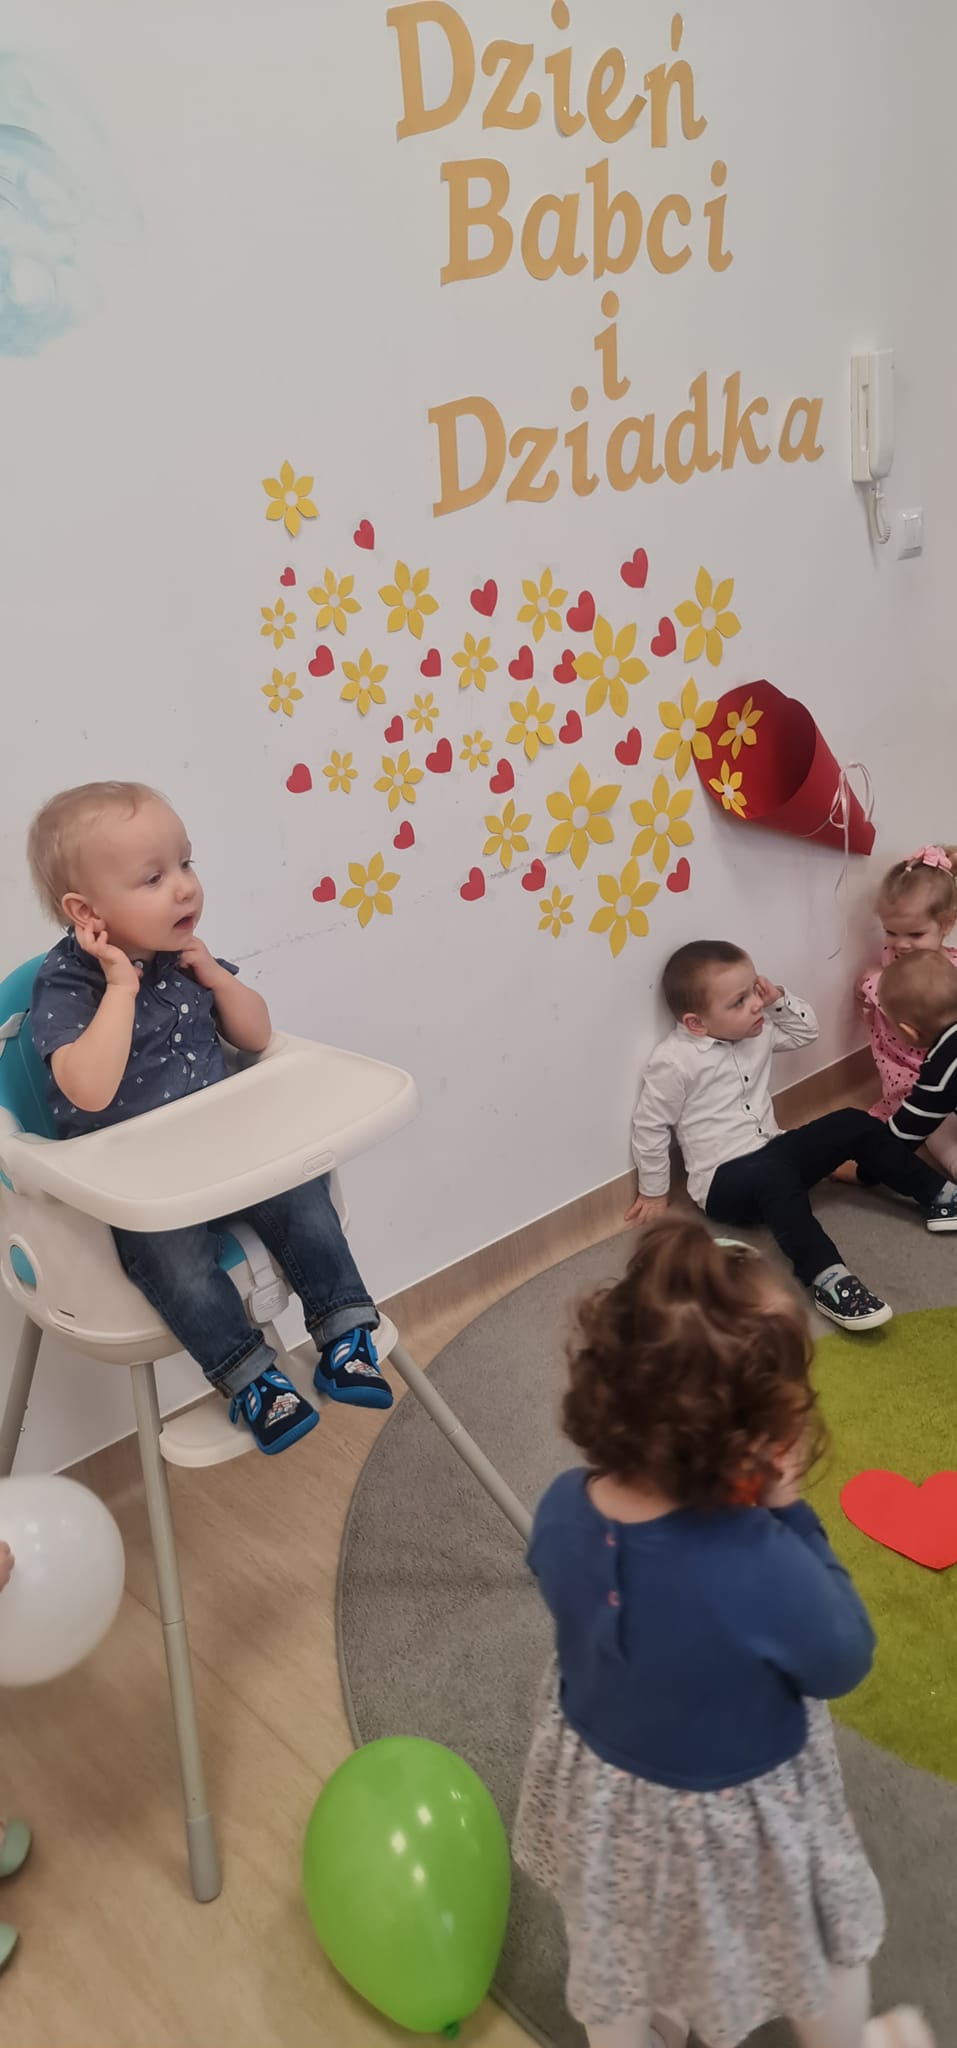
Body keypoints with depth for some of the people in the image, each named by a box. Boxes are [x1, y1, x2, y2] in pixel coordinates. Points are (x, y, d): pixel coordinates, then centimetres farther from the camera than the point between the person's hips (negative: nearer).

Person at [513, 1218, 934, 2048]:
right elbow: (843, 1663, -21)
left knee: (616, 1959, 34)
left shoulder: (562, 1510, -26)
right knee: (816, 1950, 32)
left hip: (598, 1783, 4)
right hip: (732, 1818, -3)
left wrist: (752, 1516, -12)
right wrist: (789, 1516, -22)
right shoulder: (763, 1568, -43)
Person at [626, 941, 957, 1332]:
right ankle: (826, 1277, -51)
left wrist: (780, 999, -1)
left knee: (853, 1125, -1)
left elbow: (807, 1029, 19)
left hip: (773, 1156, 8)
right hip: (724, 1181, -8)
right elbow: (649, 1127, -12)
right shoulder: (673, 1062, -20)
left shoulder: (758, 1029, 3)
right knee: (774, 1173, -40)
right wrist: (654, 1194, -5)